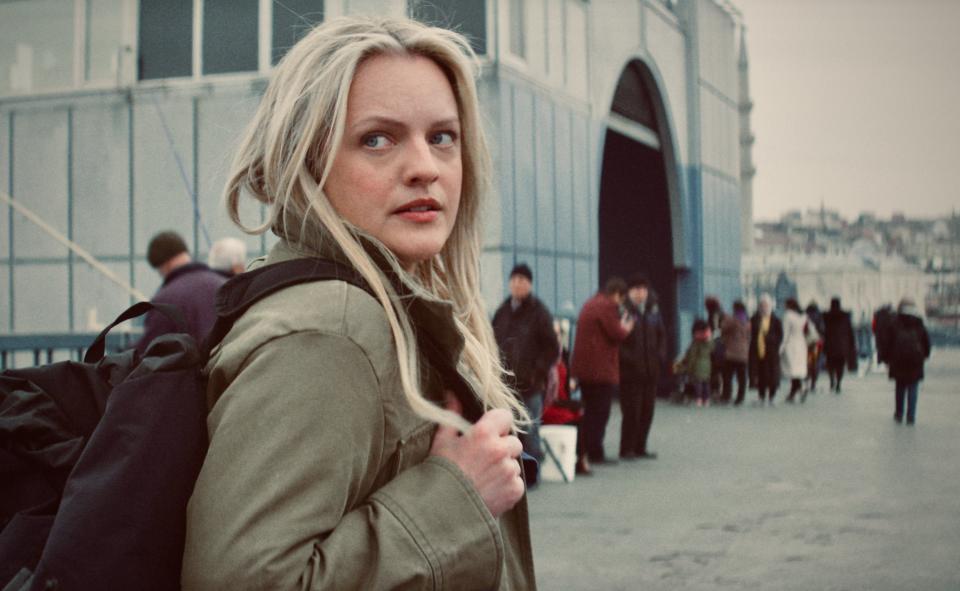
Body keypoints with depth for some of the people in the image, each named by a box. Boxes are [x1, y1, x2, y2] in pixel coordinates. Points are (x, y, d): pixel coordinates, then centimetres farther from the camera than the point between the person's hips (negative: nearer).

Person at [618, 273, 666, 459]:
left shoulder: (653, 310, 11)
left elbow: (661, 334, 19)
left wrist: (660, 356, 5)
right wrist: (628, 359, -18)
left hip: (650, 370, 7)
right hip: (630, 371, -7)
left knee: (647, 410, 11)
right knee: (632, 411, -5)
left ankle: (640, 448, 21)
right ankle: (627, 449, 5)